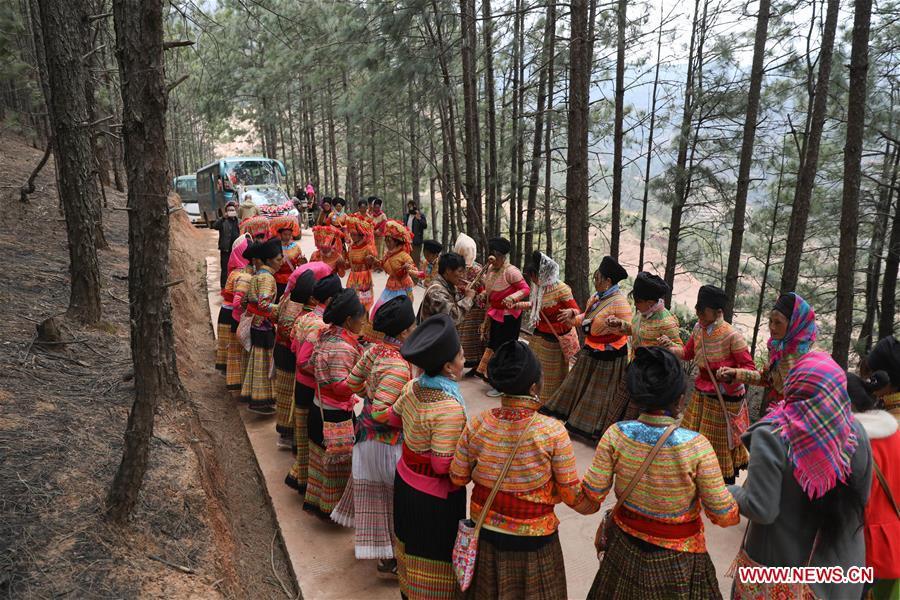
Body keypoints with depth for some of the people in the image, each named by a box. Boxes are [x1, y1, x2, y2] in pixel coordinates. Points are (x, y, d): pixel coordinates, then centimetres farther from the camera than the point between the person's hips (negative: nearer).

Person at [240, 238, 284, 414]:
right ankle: (260, 401, 6)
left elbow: (247, 299, 18)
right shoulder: (267, 277, -17)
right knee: (263, 362, -1)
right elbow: (264, 304, -27)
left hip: (256, 325, 9)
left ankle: (254, 396, 25)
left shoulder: (258, 273, 13)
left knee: (258, 362, 16)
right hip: (264, 327, -9)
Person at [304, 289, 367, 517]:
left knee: (322, 455, 21)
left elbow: (312, 364, 14)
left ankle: (314, 499, 35)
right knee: (337, 459, 6)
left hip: (320, 407, 9)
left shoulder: (327, 335, 3)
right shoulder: (343, 348, -26)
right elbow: (341, 386, -27)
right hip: (335, 414, -9)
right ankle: (332, 506, 20)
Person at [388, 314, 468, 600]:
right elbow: (443, 465, -27)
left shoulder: (413, 387, -8)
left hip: (405, 479, 8)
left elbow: (393, 417, 11)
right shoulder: (450, 408, -32)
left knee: (412, 542, 28)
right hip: (434, 495, -8)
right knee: (435, 555, 12)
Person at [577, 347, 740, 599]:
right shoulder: (696, 447, -26)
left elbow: (589, 500, -12)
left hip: (625, 549, 2)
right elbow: (723, 515, -15)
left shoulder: (616, 435, -20)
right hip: (676, 560, -2)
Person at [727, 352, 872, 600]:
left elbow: (762, 511, -25)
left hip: (780, 560, -4)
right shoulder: (855, 431, -12)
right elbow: (862, 498, 1)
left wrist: (730, 492, -7)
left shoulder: (772, 436, -27)